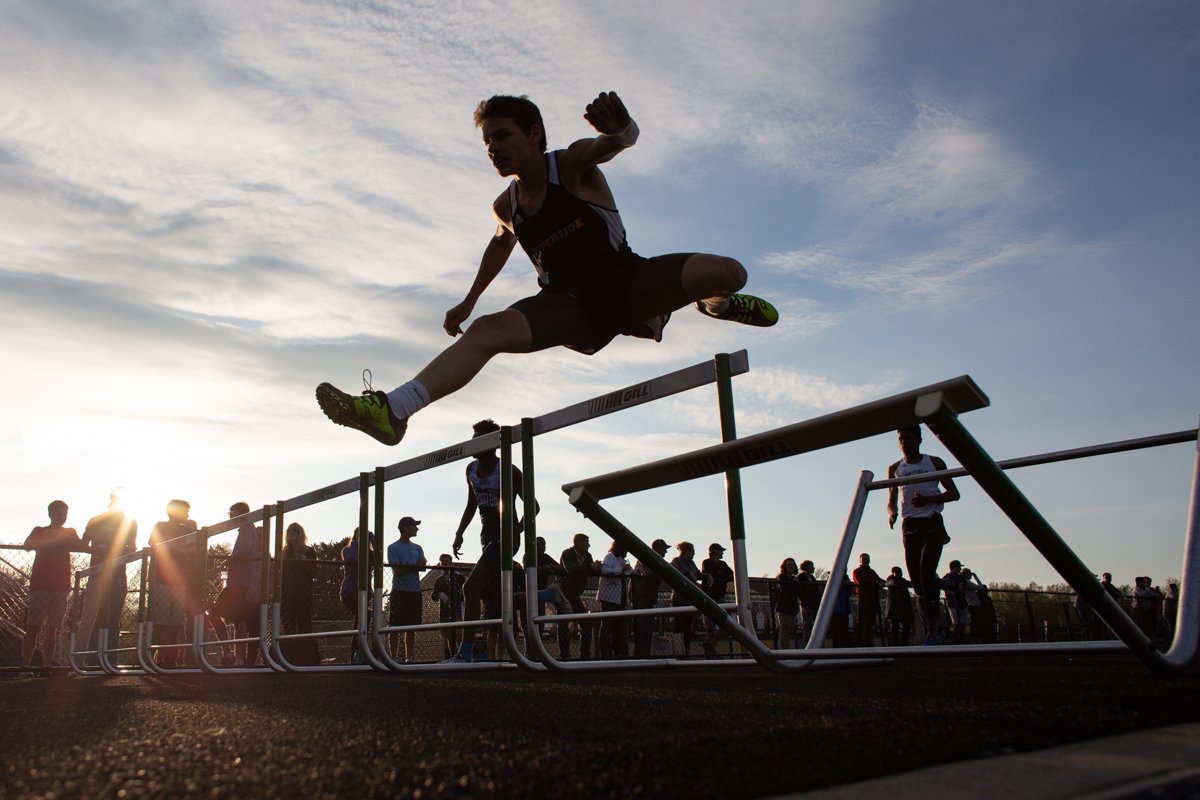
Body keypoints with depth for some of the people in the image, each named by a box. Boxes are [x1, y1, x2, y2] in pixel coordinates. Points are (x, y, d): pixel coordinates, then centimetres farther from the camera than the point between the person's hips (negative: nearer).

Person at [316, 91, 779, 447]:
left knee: (728, 272, -24)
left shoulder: (574, 166, -12)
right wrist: (469, 300, 29)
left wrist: (618, 129, -59)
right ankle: (393, 409, -34)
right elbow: (502, 242, 26)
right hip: (571, 303, 3)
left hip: (627, 281, -2)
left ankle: (715, 304, 18)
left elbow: (621, 141, -33)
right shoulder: (505, 208, 3)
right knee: (488, 330, -24)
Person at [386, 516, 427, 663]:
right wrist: (415, 566, -4)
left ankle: (409, 656, 11)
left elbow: (423, 566, 2)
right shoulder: (393, 548, 0)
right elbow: (398, 570, -11)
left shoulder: (417, 548, 16)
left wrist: (405, 567, -12)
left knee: (412, 626, 6)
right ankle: (394, 656, -1)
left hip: (415, 591, 5)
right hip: (399, 590, -5)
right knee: (395, 625, -5)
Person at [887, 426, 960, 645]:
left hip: (932, 523, -3)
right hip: (909, 526, 3)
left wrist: (928, 500, -12)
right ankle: (929, 627, 9)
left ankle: (932, 629, -15)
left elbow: (953, 493, 6)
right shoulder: (895, 469, 13)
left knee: (926, 574, -18)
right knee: (917, 581, 0)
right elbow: (891, 501, 15)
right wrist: (892, 512, -9)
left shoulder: (934, 462, 7)